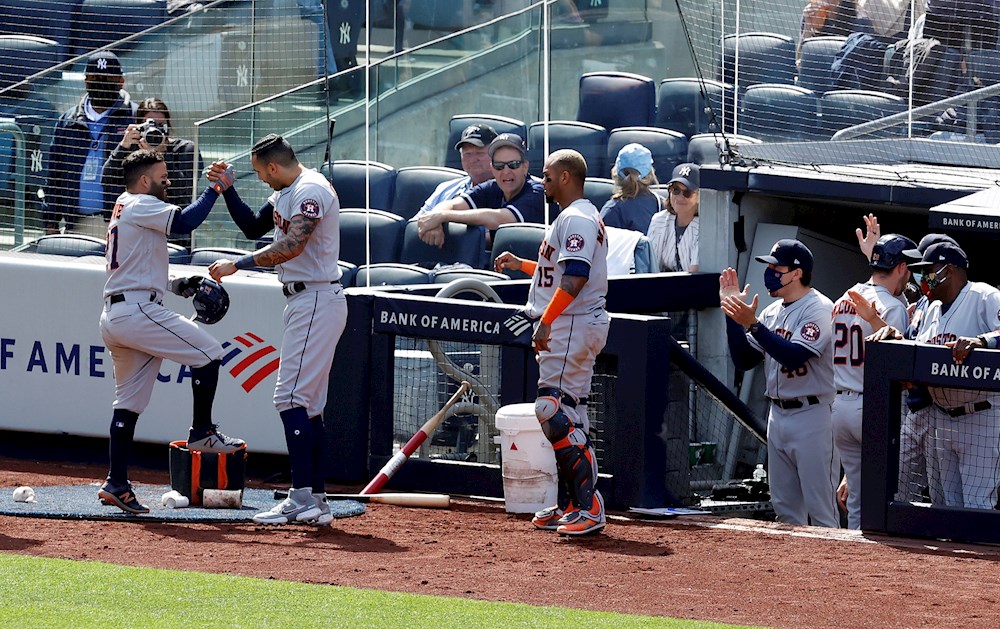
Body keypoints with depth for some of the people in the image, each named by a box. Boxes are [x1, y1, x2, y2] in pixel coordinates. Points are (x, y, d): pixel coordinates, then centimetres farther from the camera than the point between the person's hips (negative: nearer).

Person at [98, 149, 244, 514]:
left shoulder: (122, 210, 25)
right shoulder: (141, 206, -5)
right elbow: (185, 222, -21)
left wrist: (175, 286, 17)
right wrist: (218, 188, -15)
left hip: (113, 317, 10)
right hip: (137, 310, -10)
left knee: (129, 402, 9)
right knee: (208, 352, -4)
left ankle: (117, 484, 5)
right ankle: (201, 433, -1)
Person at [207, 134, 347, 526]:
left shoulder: (310, 191, -16)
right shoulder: (285, 193, 16)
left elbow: (292, 246, -27)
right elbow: (254, 228, 26)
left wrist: (237, 265, -24)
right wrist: (226, 190, 13)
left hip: (316, 300, -11)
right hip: (303, 300, 11)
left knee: (292, 397, -15)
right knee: (307, 404, 10)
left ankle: (301, 498, -18)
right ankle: (316, 503, 11)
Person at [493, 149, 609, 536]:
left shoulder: (576, 219, -13)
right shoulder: (580, 218, 21)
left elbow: (576, 278, -24)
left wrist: (545, 322, -26)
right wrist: (521, 265, 28)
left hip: (571, 326, -11)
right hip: (573, 329, 11)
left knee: (554, 411, -17)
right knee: (567, 417, 13)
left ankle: (590, 507, -20)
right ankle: (569, 507, 17)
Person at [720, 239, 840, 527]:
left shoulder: (819, 308, -12)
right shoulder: (773, 311, 13)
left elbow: (794, 356, -24)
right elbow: (744, 360, 10)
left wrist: (752, 324, -26)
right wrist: (732, 314, 0)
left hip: (811, 415, -8)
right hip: (778, 415, 8)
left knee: (820, 510, -8)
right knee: (785, 508, 12)